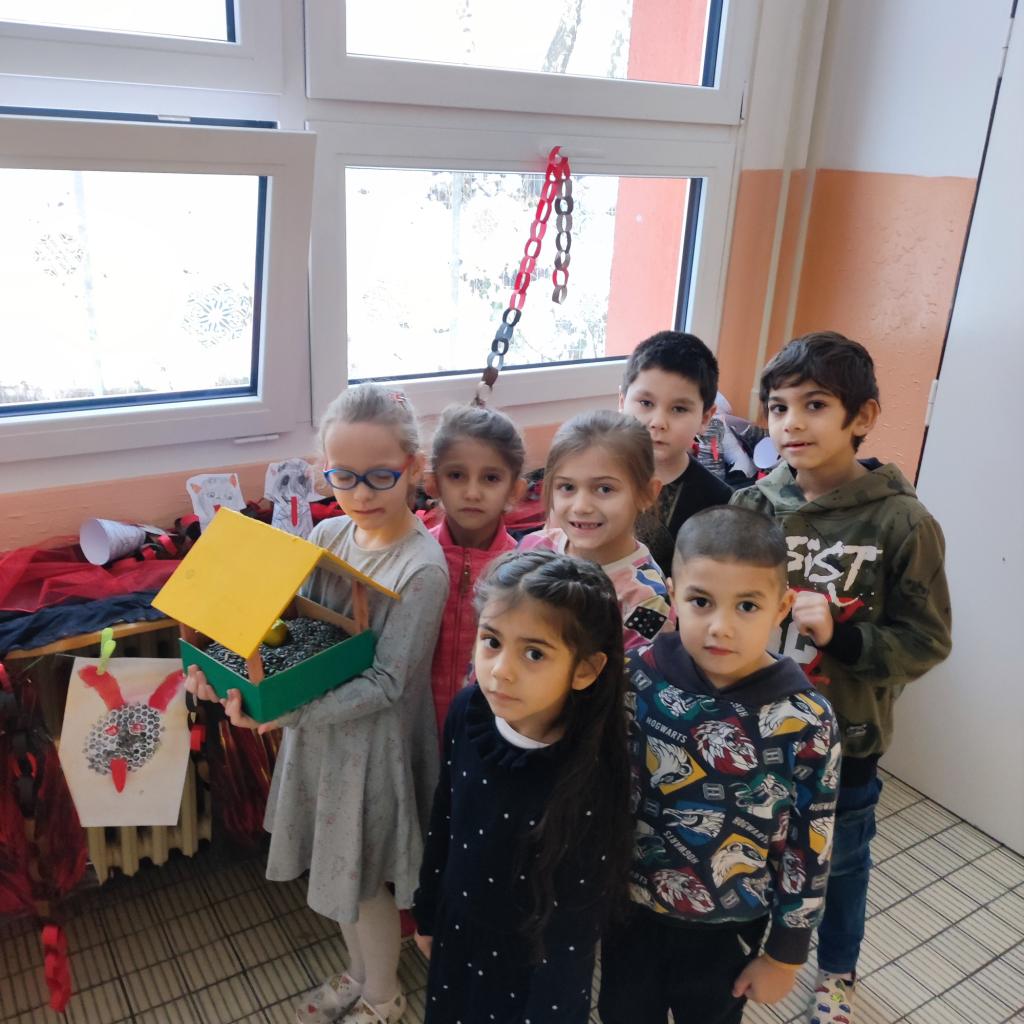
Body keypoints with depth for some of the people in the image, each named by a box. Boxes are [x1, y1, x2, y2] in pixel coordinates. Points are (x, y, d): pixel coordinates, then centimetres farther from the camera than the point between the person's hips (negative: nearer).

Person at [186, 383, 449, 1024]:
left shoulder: (422, 567, -24)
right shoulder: (327, 537, -4)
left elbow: (386, 684, -24)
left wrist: (283, 712, -32)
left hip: (374, 742, -6)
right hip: (318, 729, 6)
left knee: (362, 877, 13)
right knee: (336, 868, 23)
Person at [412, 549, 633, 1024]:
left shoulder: (593, 783, -30)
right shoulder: (467, 713, -18)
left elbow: (575, 928, -18)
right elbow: (442, 822, -2)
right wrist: (428, 915, 9)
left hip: (535, 974, -4)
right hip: (458, 936, 4)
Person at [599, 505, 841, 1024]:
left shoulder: (805, 723, -23)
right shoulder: (637, 677, -19)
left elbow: (809, 850, -11)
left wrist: (785, 953, -3)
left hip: (728, 927, -1)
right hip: (630, 906, 1)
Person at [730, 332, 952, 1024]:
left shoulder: (903, 523, -18)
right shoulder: (753, 506, -9)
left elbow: (926, 643, -13)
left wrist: (839, 635, -26)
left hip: (845, 739, -2)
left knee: (839, 862, 23)